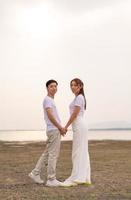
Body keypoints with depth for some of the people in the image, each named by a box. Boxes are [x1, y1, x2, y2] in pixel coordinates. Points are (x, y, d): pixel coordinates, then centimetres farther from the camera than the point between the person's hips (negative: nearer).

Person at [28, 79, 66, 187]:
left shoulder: (51, 100, 21)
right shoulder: (47, 99, -8)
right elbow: (50, 116, -17)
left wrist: (61, 128, 11)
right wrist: (60, 128, -14)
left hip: (54, 130, 9)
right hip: (54, 130, -9)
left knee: (47, 154, 11)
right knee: (53, 155, -6)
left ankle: (35, 173, 15)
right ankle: (51, 179, -2)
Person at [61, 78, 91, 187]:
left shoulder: (79, 97, -11)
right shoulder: (79, 97, 18)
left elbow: (74, 114, -16)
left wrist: (66, 127, -12)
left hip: (79, 126, -10)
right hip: (80, 126, 10)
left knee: (78, 152, -9)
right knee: (82, 152, 9)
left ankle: (76, 178, -6)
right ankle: (85, 178, 14)